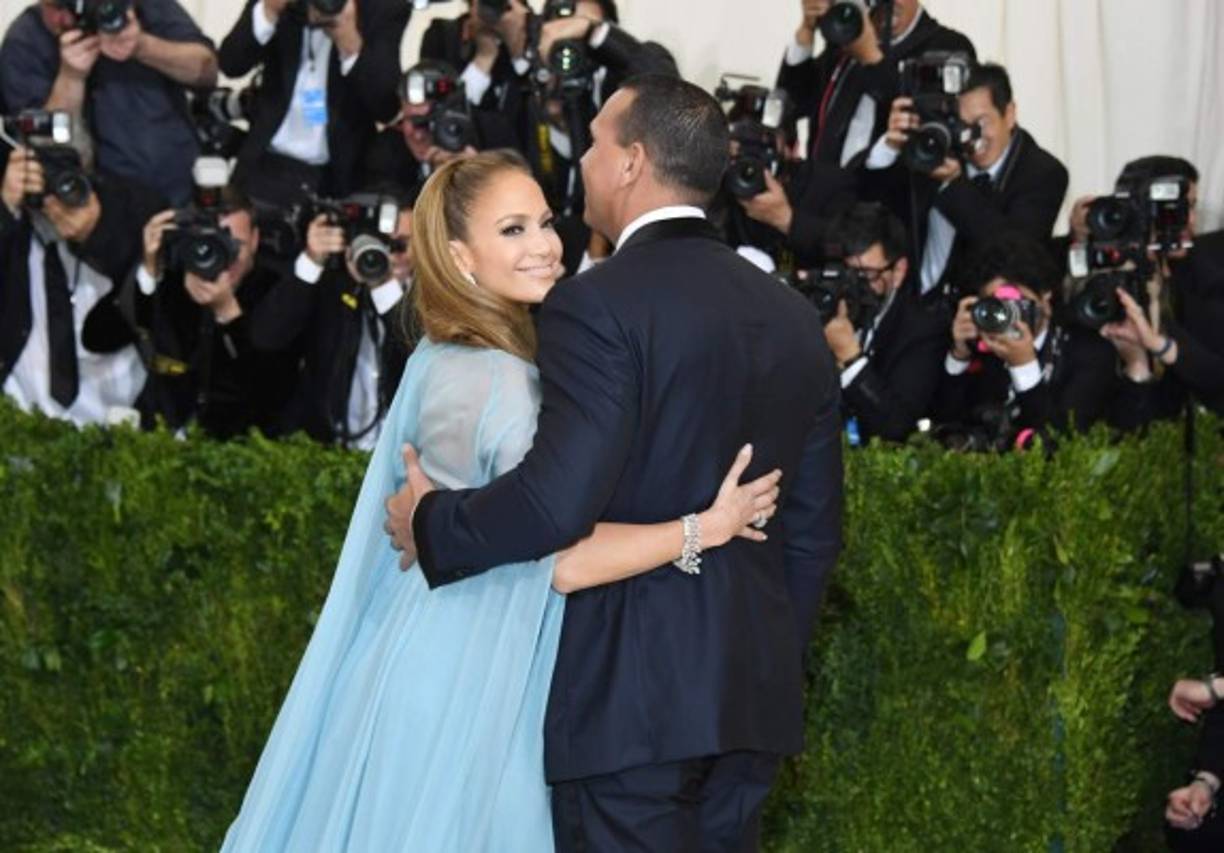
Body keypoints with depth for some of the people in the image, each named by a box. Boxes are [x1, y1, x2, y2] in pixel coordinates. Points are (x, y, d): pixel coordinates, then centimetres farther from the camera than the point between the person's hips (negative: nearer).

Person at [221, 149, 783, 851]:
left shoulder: (439, 360, 9)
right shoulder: (499, 381, -21)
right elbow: (564, 557, -27)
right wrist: (709, 526, -25)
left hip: (428, 657, 9)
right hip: (463, 682, -9)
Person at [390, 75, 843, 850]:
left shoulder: (599, 305, -12)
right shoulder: (793, 315, 11)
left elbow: (559, 499, -21)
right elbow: (816, 527, 15)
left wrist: (430, 524, -5)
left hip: (630, 695, -7)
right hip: (754, 694, 7)